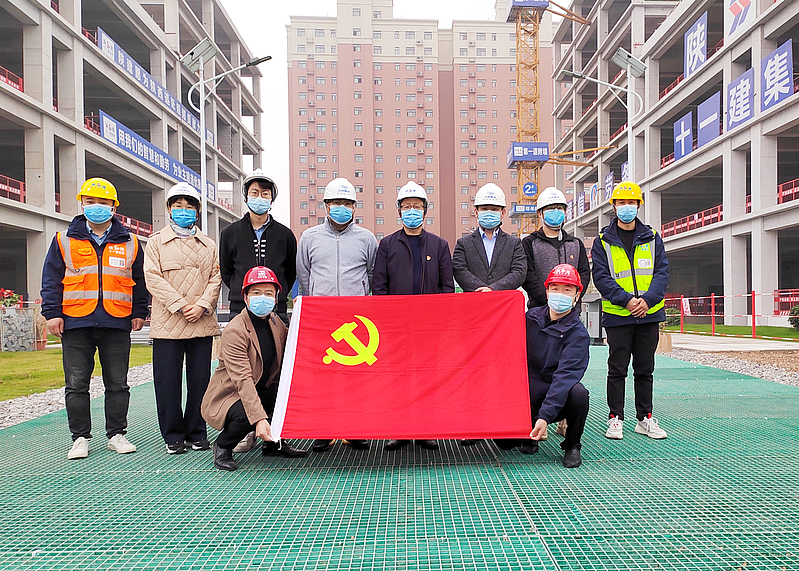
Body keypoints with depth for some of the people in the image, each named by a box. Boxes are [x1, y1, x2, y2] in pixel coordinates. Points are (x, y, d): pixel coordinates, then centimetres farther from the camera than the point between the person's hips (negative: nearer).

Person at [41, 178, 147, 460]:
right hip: (75, 323, 0)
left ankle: (116, 434, 18)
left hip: (117, 324, 0)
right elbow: (51, 280, 6)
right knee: (76, 384, 5)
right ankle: (80, 437, 17)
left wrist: (139, 313, 7)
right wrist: (52, 313, -2)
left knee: (117, 383, 6)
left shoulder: (130, 243, 10)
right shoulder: (64, 240, 9)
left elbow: (139, 281, 12)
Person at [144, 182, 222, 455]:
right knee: (168, 380, 1)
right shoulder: (157, 242, 8)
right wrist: (180, 305, -12)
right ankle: (173, 435, 14)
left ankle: (196, 433, 18)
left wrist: (202, 305, -9)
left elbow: (215, 278, 8)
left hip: (202, 323, 2)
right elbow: (153, 277, -2)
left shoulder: (208, 245, 16)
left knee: (200, 379, 5)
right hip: (167, 324, -2)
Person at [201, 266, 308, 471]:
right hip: (230, 396, -6)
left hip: (264, 392, 7)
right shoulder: (234, 331, -23)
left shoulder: (274, 321, 0)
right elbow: (243, 380, -31)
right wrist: (259, 418, -39)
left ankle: (274, 442, 6)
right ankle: (222, 447, -1)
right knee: (246, 416, -36)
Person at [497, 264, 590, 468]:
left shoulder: (578, 335, -12)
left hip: (557, 399, -2)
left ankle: (572, 446, -6)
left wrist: (545, 416, -34)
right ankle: (528, 433, 20)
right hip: (526, 394, 2)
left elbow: (565, 376, -24)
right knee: (504, 440, -16)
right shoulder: (531, 318, 1)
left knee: (578, 393, -34)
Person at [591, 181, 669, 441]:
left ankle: (645, 419, 21)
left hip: (649, 314, 3)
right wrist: (627, 300, -18)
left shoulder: (652, 239, 9)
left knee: (645, 370, 11)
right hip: (617, 315, -2)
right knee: (617, 369, 3)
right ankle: (615, 418, 12)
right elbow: (601, 277, -7)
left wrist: (647, 299, -15)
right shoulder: (603, 241, 2)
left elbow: (662, 272, 2)